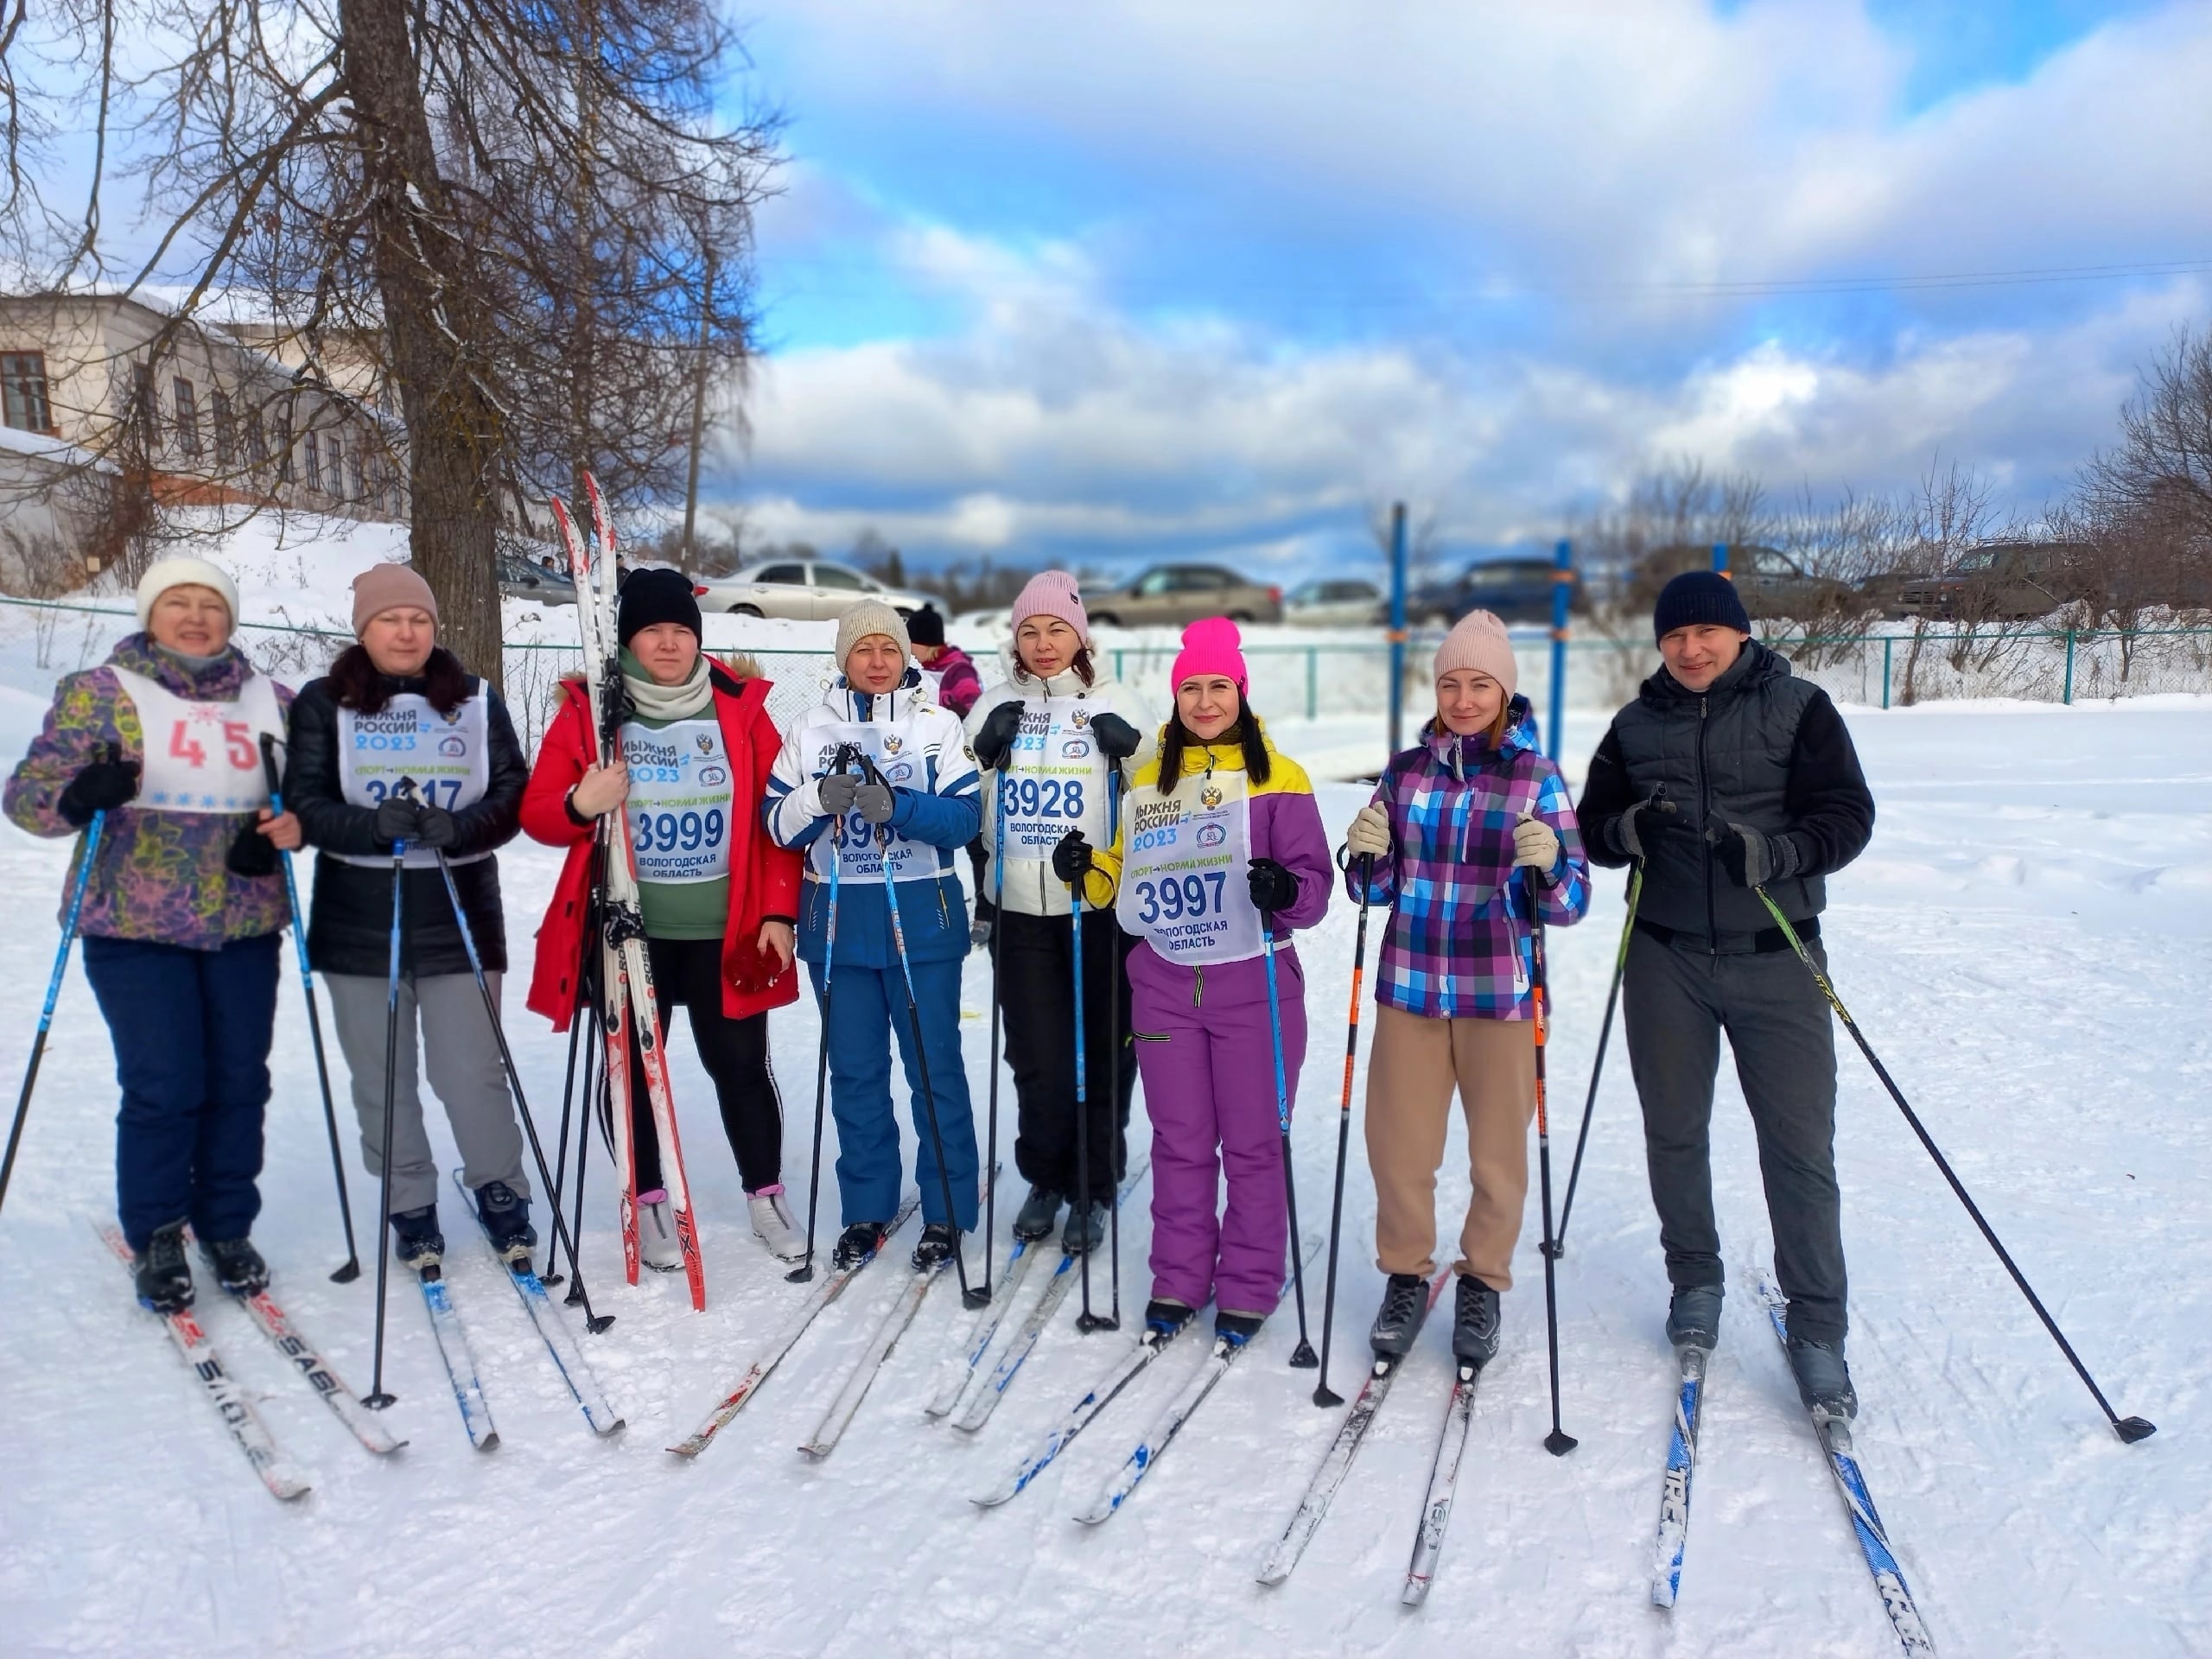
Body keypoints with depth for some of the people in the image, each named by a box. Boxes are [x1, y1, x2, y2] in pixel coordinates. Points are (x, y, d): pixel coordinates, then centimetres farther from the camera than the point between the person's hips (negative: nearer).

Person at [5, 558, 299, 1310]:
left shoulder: (271, 701, 9)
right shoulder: (98, 693, 0)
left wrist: (287, 828, -7)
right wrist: (77, 798, -26)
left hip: (243, 929, 3)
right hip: (137, 928, -3)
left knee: (239, 1082, 7)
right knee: (164, 1088, -3)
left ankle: (226, 1227, 24)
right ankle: (156, 1240, 17)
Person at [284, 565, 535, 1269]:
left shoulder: (477, 701, 6)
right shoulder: (323, 703, 3)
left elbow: (513, 793, -1)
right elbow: (305, 802, -5)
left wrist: (458, 828, -22)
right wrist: (374, 825, -25)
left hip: (460, 920, 0)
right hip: (358, 925, 1)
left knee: (472, 1073, 2)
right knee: (381, 1080, 9)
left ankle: (501, 1192, 23)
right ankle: (411, 1208, 27)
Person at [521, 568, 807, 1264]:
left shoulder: (742, 704, -1)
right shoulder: (588, 708, -2)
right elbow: (537, 813, 1)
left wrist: (779, 912, -4)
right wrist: (580, 806, -22)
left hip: (727, 929, 0)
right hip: (627, 929, 0)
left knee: (739, 1063, 8)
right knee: (634, 1066, 11)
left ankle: (766, 1194, 25)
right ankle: (648, 1203, 28)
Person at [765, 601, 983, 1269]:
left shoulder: (939, 724, 0)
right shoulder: (811, 729, 7)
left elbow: (963, 817, -9)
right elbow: (779, 823, 3)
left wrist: (896, 806, -25)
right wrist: (820, 799, -17)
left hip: (922, 917, -2)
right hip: (836, 920, 3)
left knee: (935, 1066, 3)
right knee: (855, 1072, 11)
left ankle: (947, 1211, 16)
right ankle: (866, 1209, 24)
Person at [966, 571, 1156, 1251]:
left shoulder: (1115, 703, 2)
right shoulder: (996, 705, 9)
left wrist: (1133, 751, -14)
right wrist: (985, 754, -3)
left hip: (1101, 908, -2)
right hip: (1021, 910, 2)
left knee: (1102, 1054, 6)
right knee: (1036, 1058, 7)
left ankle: (1094, 1188, 23)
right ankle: (1045, 1178, 29)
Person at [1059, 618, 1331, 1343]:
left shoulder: (1278, 777, -3)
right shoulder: (1148, 779, 10)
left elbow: (1313, 879, -8)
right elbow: (1128, 879, 15)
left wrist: (1285, 890, -29)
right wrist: (1088, 870, -4)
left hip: (1253, 986, -3)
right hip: (1164, 984, 3)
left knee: (1252, 1143, 6)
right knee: (1180, 1141, 12)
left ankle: (1249, 1285, 21)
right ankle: (1179, 1276, 26)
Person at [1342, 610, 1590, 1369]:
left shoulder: (1538, 777, -4)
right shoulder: (1405, 770, 4)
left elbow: (1569, 903, -7)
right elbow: (1379, 888, 9)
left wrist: (1545, 867, -27)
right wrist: (1367, 857, -12)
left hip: (1499, 993, -2)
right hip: (1410, 987, 2)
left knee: (1499, 1150, 8)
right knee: (1398, 1145, 6)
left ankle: (1482, 1284, 30)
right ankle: (1405, 1276, 28)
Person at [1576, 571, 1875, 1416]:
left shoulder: (1798, 708, -1)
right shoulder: (1636, 725, 8)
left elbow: (1847, 816, -7)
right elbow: (1594, 826, 10)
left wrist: (1771, 853, -25)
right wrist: (1628, 829, -14)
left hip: (1777, 961, -3)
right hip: (1666, 960, 3)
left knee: (1801, 1146, -2)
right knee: (1674, 1133, 12)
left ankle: (1818, 1330, 11)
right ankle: (1695, 1281, 32)